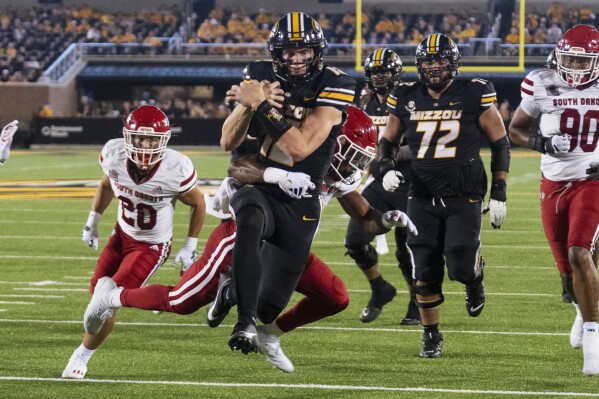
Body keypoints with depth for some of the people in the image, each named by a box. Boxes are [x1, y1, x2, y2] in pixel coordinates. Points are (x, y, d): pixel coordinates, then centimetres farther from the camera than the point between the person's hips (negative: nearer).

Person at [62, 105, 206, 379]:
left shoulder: (176, 170, -30)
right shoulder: (114, 155, -20)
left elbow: (198, 203, -8)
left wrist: (190, 246, -3)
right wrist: (92, 221, 9)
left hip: (152, 246, -4)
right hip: (122, 234, 4)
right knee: (99, 292, 9)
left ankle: (82, 356, 13)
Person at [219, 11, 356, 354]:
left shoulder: (331, 86, -12)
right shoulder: (262, 76, -1)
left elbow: (300, 148, -24)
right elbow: (228, 143, -2)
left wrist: (261, 105, -28)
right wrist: (249, 104, -19)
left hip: (299, 204, 0)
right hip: (257, 189, 0)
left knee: (269, 307, 4)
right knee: (250, 225, -40)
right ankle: (245, 323, -37)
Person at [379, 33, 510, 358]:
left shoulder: (474, 96, -5)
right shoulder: (406, 99, 3)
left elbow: (500, 143, 1)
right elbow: (388, 140, 17)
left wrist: (498, 194, -4)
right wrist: (387, 170, -4)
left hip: (464, 197, -3)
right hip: (422, 197, 3)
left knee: (460, 267, -13)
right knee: (425, 275, 0)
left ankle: (475, 276, 24)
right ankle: (431, 336, 16)